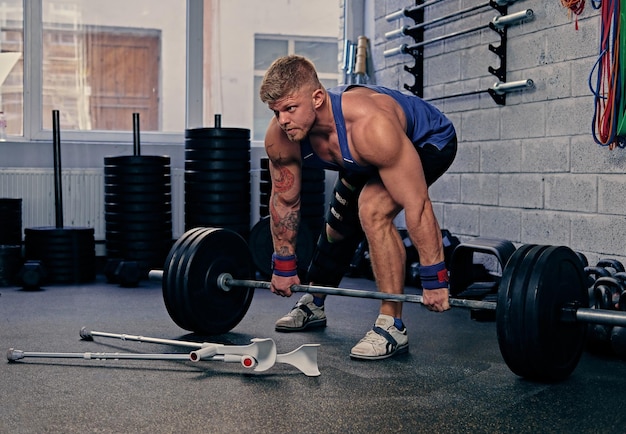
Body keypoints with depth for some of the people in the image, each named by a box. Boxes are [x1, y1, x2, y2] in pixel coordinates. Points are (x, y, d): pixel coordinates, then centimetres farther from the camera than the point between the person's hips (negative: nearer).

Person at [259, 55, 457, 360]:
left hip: (428, 143, -7)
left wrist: (434, 280, -36)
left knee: (372, 210, -28)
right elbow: (284, 200, -8)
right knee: (339, 226, 12)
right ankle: (313, 306, 36)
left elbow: (416, 205, -40)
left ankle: (392, 326, -18)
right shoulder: (279, 137, -25)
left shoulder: (369, 125, -45)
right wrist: (283, 267, -1)